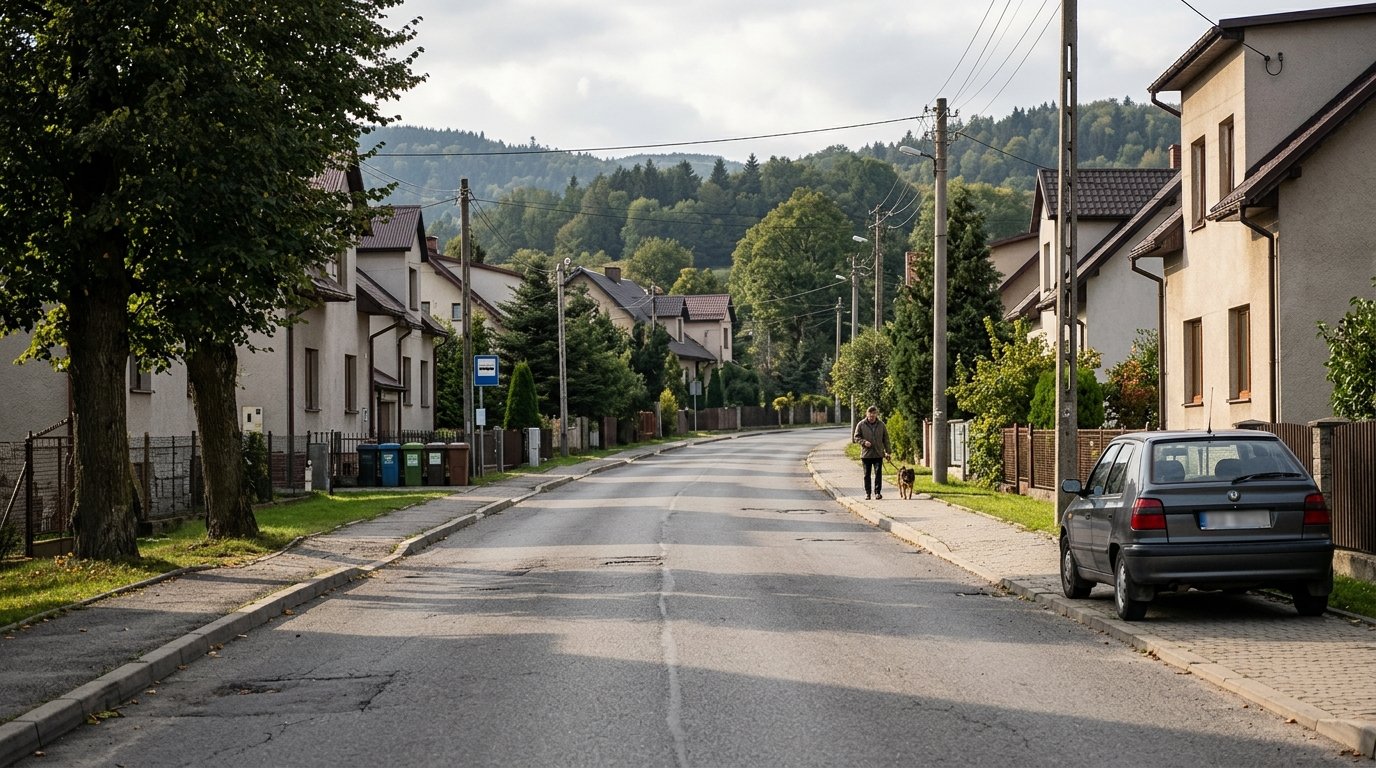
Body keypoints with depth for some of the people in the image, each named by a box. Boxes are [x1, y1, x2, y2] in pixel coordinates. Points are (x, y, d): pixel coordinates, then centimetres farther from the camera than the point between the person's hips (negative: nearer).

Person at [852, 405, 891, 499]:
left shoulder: (881, 425, 5)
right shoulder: (861, 424, -1)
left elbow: (886, 439, 11)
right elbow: (856, 437, 4)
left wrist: (887, 451, 7)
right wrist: (864, 442, -14)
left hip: (878, 454, 1)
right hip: (866, 454, -1)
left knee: (878, 473, -4)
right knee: (867, 474, 5)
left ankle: (877, 492, 1)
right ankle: (867, 493, 13)